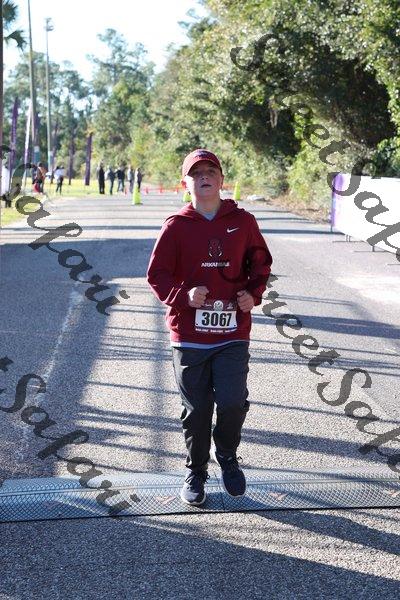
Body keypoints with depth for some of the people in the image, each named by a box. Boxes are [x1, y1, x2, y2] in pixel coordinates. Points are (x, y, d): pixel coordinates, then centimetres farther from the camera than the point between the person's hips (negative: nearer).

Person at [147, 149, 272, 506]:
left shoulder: (242, 221, 3)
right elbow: (157, 274, 0)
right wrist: (183, 296, -17)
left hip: (234, 332, 1)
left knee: (233, 402, -7)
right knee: (196, 409, 7)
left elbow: (260, 262, 15)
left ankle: (227, 456, 24)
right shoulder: (176, 226, -2)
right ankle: (196, 471, 29)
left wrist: (253, 294, -1)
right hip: (189, 334, 0)